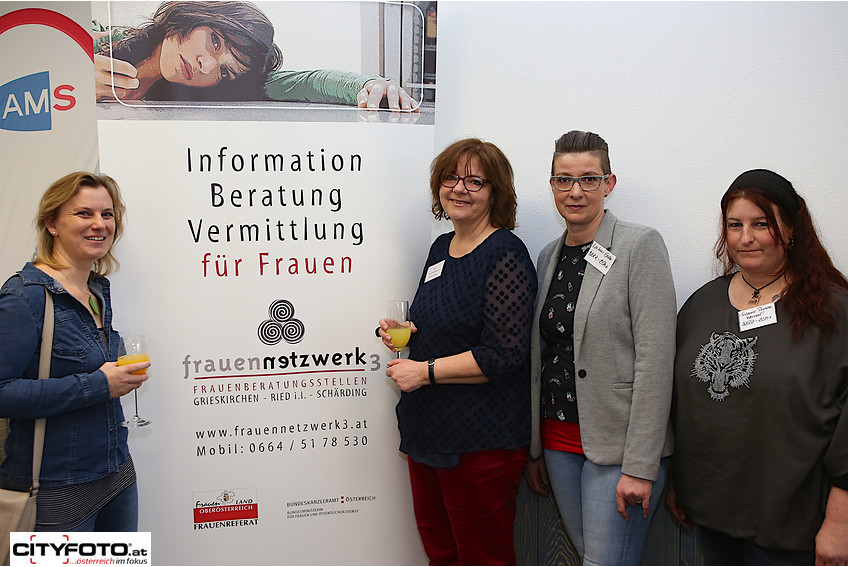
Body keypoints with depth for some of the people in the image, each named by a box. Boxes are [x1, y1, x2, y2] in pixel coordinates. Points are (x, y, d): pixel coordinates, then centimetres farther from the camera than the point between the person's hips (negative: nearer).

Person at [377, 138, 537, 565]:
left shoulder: (505, 254, -14)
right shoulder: (440, 247, 12)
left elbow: (504, 353, -21)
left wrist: (425, 371, -16)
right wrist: (405, 332, 5)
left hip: (480, 443, -8)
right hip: (427, 431, 8)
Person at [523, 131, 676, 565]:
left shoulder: (641, 246, -8)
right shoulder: (549, 256, 10)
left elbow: (655, 361, -14)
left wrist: (640, 467, -17)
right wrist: (535, 450, 13)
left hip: (617, 447, -5)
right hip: (558, 441, 6)